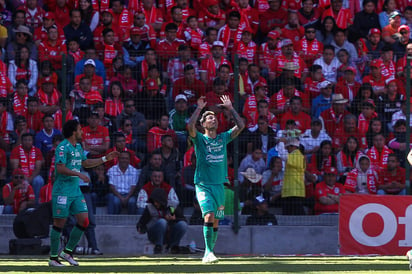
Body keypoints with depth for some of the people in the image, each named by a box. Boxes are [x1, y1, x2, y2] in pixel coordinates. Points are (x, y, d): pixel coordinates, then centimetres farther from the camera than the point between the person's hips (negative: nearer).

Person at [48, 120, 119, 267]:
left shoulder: (78, 147, 15)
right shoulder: (63, 147, -13)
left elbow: (85, 163, 30)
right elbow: (60, 168, -21)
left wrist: (106, 158, 28)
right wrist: (78, 174, -26)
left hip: (76, 190, 8)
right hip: (62, 192, -8)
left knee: (84, 221, 1)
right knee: (59, 223, -4)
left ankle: (68, 251, 13)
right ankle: (53, 258, 5)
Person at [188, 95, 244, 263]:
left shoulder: (223, 138, 12)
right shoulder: (200, 139, 0)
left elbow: (241, 126, 7)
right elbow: (190, 126, -18)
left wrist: (230, 108, 6)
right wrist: (199, 108, -13)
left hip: (219, 185, 4)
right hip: (203, 185, -4)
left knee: (215, 222, 6)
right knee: (209, 216, -21)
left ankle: (208, 254, 15)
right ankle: (209, 251, -21)